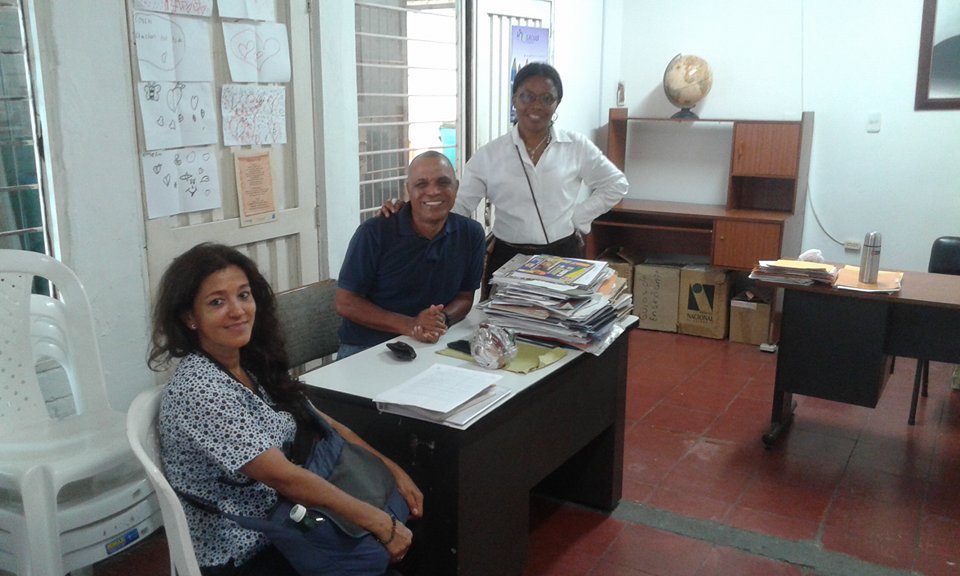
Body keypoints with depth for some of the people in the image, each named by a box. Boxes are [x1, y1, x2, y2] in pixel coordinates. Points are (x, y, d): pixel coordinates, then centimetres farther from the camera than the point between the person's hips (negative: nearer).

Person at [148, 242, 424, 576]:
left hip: (277, 508, 8)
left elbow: (319, 423, 7)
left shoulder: (254, 362, 1)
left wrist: (392, 469, 0)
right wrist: (378, 522, -23)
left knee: (400, 501, 6)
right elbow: (283, 476, -27)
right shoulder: (199, 390, -26)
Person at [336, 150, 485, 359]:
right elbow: (346, 303, -8)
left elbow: (465, 296, 9)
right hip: (365, 349, -3)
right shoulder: (374, 234, -9)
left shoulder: (471, 234, 1)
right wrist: (409, 325, -19)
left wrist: (442, 319, -15)